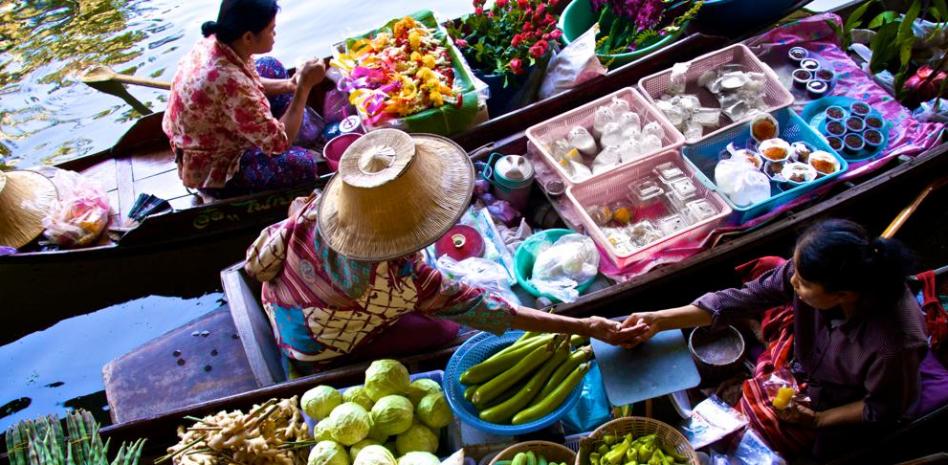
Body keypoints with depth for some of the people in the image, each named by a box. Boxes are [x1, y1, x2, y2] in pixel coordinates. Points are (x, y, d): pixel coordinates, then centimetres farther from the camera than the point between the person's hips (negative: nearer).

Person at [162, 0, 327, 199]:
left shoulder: (217, 42, -14)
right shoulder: (230, 82, -39)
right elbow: (279, 143, -29)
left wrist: (290, 85, -7)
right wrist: (304, 86, -25)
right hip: (212, 171, -9)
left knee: (269, 66, 13)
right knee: (304, 163, -23)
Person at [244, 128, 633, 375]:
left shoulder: (320, 208, -28)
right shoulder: (403, 283, -41)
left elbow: (260, 259, -11)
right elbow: (484, 310, -32)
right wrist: (584, 327, -29)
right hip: (318, 352, -5)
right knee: (444, 329, 7)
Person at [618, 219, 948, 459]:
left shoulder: (894, 344, -41)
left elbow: (882, 410, -21)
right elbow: (743, 299, -23)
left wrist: (816, 420, -20)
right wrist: (659, 320, -24)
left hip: (838, 405, -5)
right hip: (807, 353, 5)